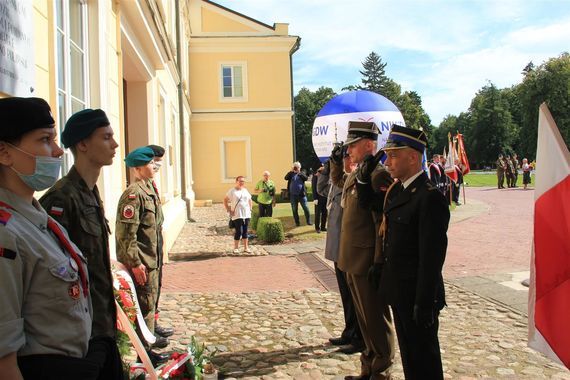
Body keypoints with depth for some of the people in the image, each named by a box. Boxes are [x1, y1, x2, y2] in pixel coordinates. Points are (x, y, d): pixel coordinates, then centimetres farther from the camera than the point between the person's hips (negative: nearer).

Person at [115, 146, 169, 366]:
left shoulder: (147, 189, 12)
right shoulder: (133, 194, -19)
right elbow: (125, 233, -23)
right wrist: (135, 263, -22)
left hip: (151, 259, 10)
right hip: (141, 262, -10)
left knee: (150, 302, 21)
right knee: (145, 305, 0)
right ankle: (144, 350, 11)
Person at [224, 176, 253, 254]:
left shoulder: (245, 191, 14)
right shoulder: (232, 191, -3)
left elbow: (250, 200, 25)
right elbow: (225, 200, -2)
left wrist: (250, 209, 14)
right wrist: (229, 210, -7)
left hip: (246, 214, 5)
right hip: (237, 215, -5)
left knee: (245, 231, 8)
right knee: (239, 231, -8)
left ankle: (246, 247, 16)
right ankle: (236, 248, 5)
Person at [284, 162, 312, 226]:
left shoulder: (302, 174, 7)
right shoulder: (291, 174, 7)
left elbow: (306, 178, -13)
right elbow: (286, 178, -11)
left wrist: (299, 173, -22)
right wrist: (291, 171, -18)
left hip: (301, 194, -1)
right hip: (293, 195, 1)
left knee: (306, 208, 0)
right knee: (294, 209, 6)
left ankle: (308, 221, 9)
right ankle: (297, 222, 17)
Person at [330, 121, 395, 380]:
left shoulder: (378, 175, -17)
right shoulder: (354, 175, 11)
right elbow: (338, 181, 33)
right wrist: (336, 162, 20)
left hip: (367, 263, -9)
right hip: (352, 261, 9)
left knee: (376, 320, 6)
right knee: (364, 318, 19)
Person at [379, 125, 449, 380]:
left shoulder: (429, 197, -21)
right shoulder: (396, 189, 7)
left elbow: (431, 257, -22)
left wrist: (424, 304, -20)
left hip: (416, 295, -8)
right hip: (398, 292, 8)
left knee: (423, 359, 9)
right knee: (408, 352, 22)